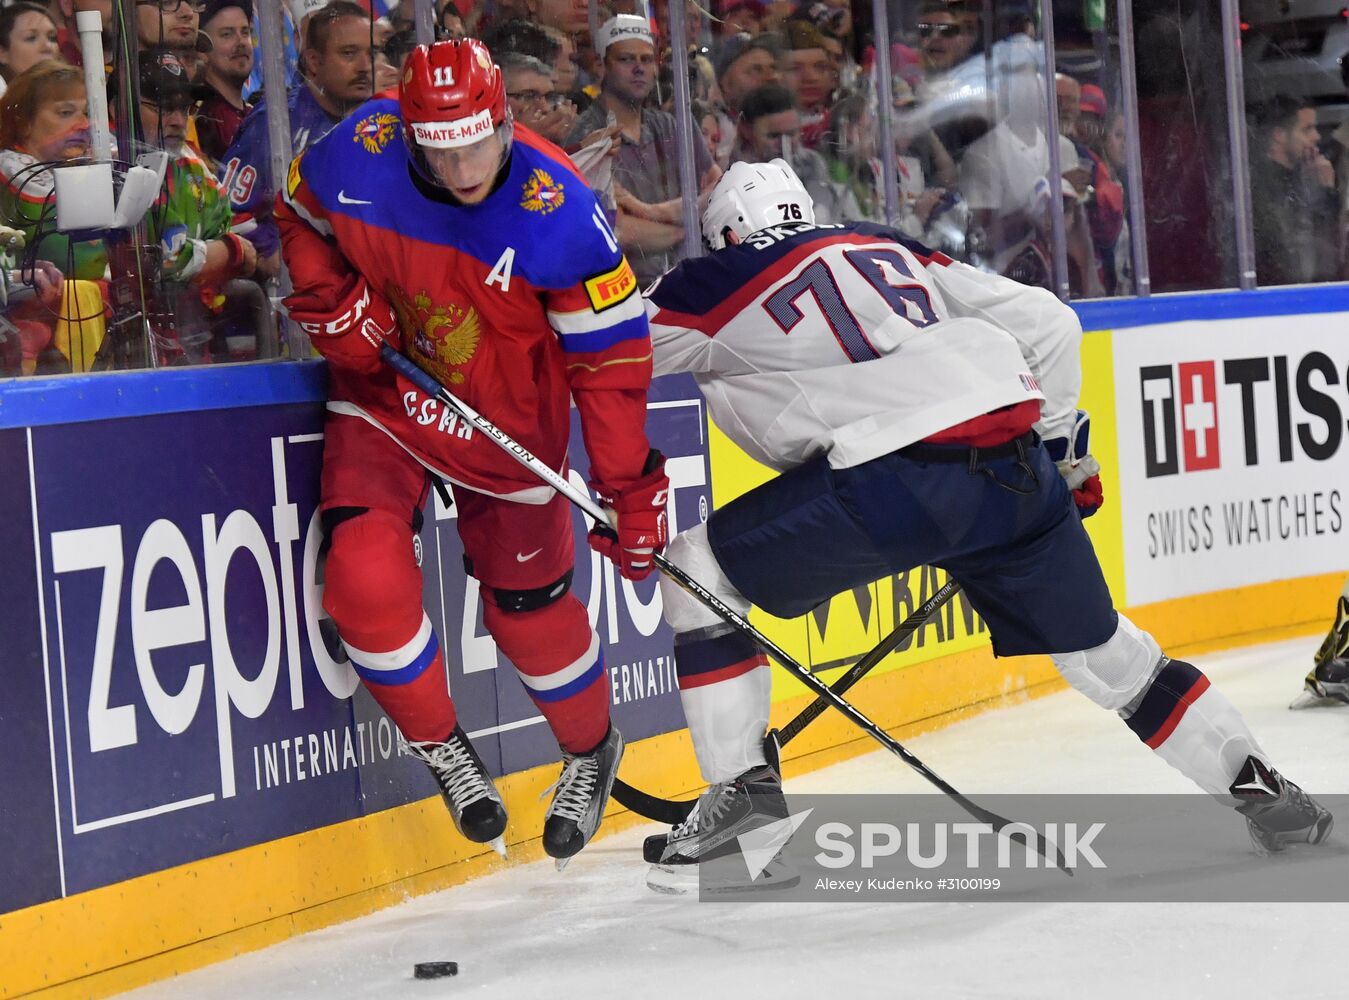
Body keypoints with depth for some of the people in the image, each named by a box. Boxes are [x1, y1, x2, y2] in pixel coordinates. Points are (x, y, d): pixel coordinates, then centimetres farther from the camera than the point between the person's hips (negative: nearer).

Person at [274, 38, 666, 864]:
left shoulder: (559, 215, -26)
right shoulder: (360, 152, -20)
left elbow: (611, 357, -20)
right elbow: (301, 216, 4)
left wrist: (632, 489, -20)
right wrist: (328, 299, -13)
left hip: (505, 418, -2)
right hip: (382, 394, 2)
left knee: (528, 603, 6)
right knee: (367, 580, -14)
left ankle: (592, 750, 36)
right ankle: (443, 750, 11)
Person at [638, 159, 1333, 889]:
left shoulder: (713, 287, 14)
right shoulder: (892, 252, 28)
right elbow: (1044, 320, 25)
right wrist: (1059, 443, 34)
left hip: (892, 481, -6)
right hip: (1019, 470, 6)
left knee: (699, 571, 11)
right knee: (1097, 648, 23)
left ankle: (740, 787, 5)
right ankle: (1259, 787, 23)